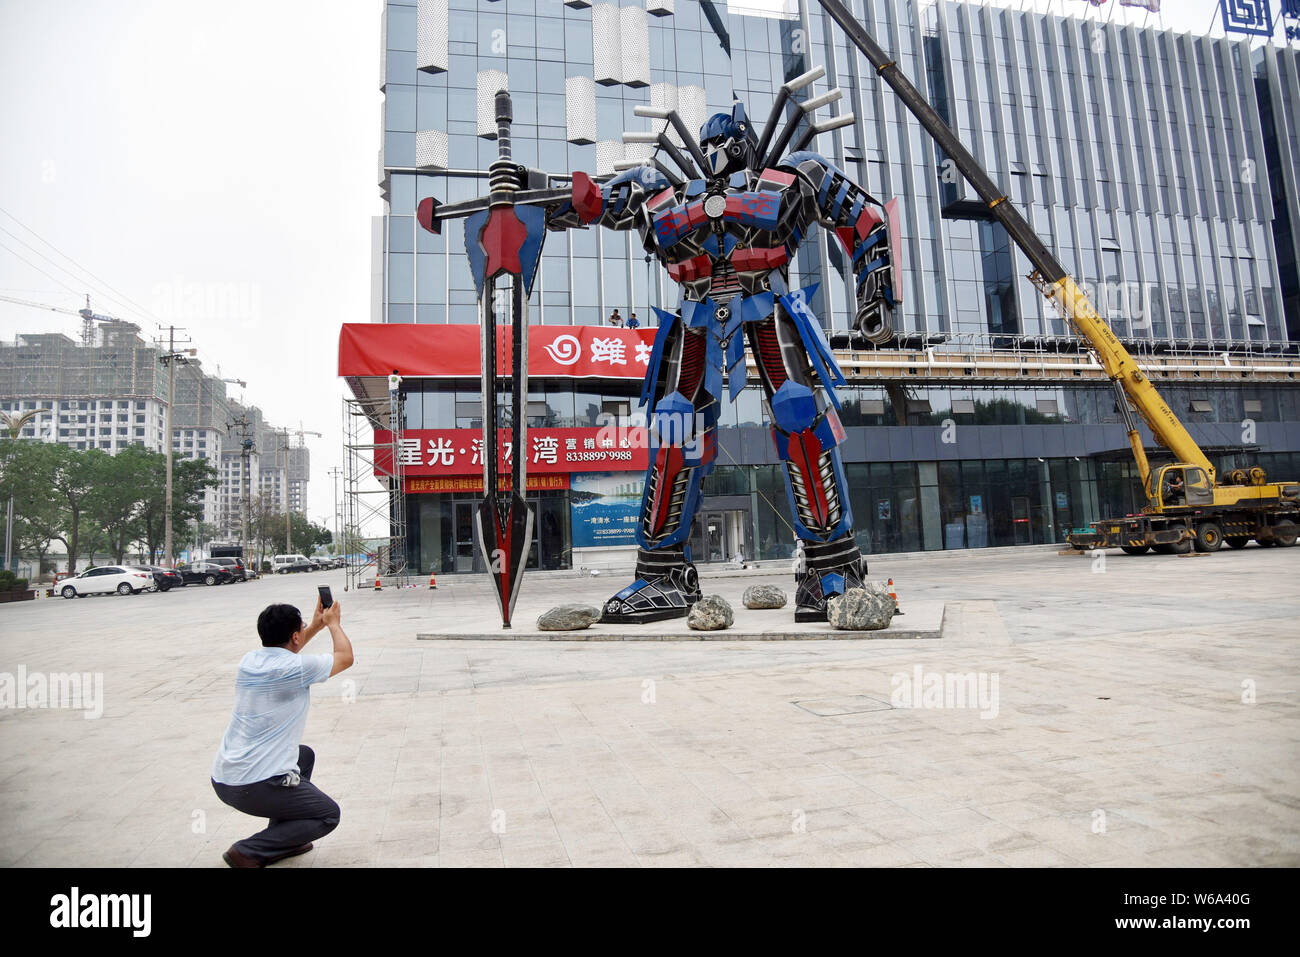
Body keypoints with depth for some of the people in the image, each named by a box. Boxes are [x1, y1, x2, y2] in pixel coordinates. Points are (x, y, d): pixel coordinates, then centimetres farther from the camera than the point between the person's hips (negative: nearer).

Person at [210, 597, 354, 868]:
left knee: (304, 754, 30)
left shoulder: (249, 660, 4)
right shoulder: (296, 669, -18)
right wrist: (334, 624, 14)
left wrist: (316, 626, 29)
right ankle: (249, 852, 0)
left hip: (222, 778, 8)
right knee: (328, 815, 11)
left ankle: (282, 840, 27)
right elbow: (346, 658, -1)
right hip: (254, 787, -8)